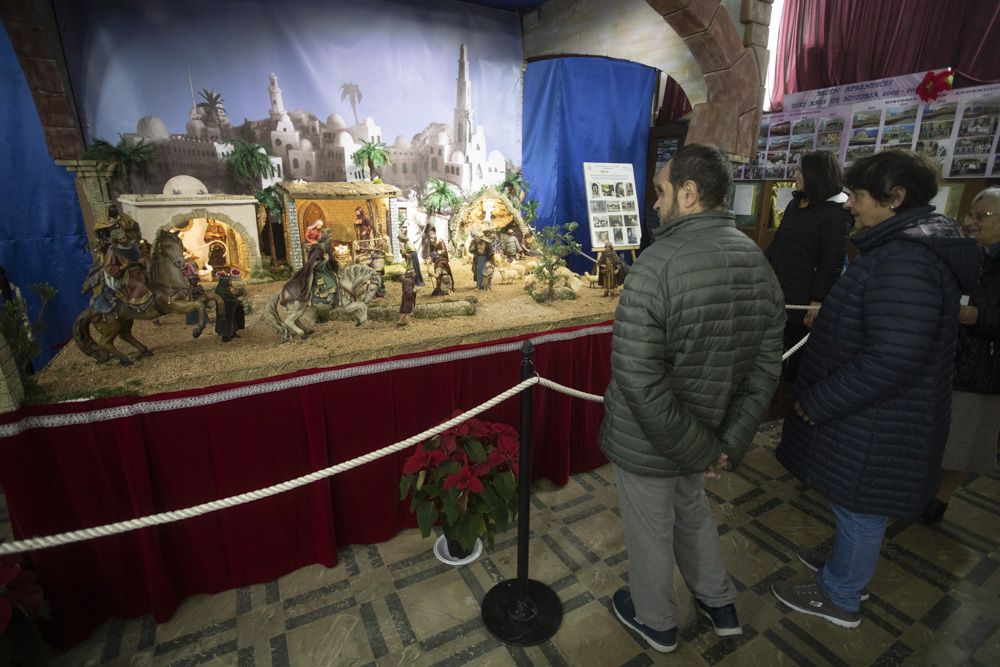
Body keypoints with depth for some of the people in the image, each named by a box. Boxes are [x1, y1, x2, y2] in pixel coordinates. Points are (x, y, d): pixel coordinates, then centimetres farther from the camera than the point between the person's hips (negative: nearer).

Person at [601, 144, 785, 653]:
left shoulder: (659, 263, -27)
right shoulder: (758, 261, -3)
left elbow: (638, 379, -29)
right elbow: (765, 368, 0)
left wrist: (697, 450, -16)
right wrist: (728, 445, 1)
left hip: (647, 440, -6)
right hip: (705, 431, 7)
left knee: (650, 533, 19)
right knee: (692, 511, 32)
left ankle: (655, 621, 46)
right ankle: (719, 604, 53)